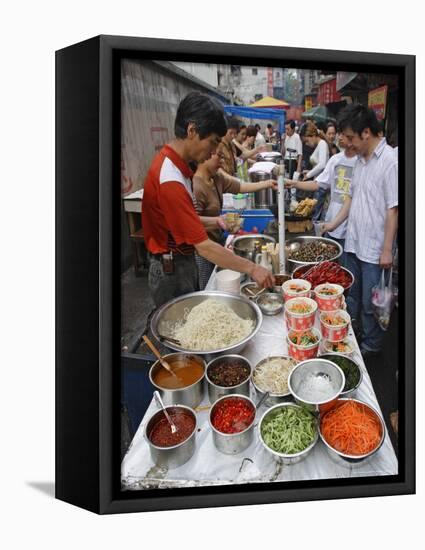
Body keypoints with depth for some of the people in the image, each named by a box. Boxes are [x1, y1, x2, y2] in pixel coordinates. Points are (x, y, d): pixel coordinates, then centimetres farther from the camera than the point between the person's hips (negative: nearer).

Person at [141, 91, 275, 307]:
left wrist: (215, 222, 1)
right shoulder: (170, 180, -28)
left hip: (183, 264, 9)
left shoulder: (173, 162, 3)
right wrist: (251, 269, -22)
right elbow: (203, 246, -28)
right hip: (172, 272, -9)